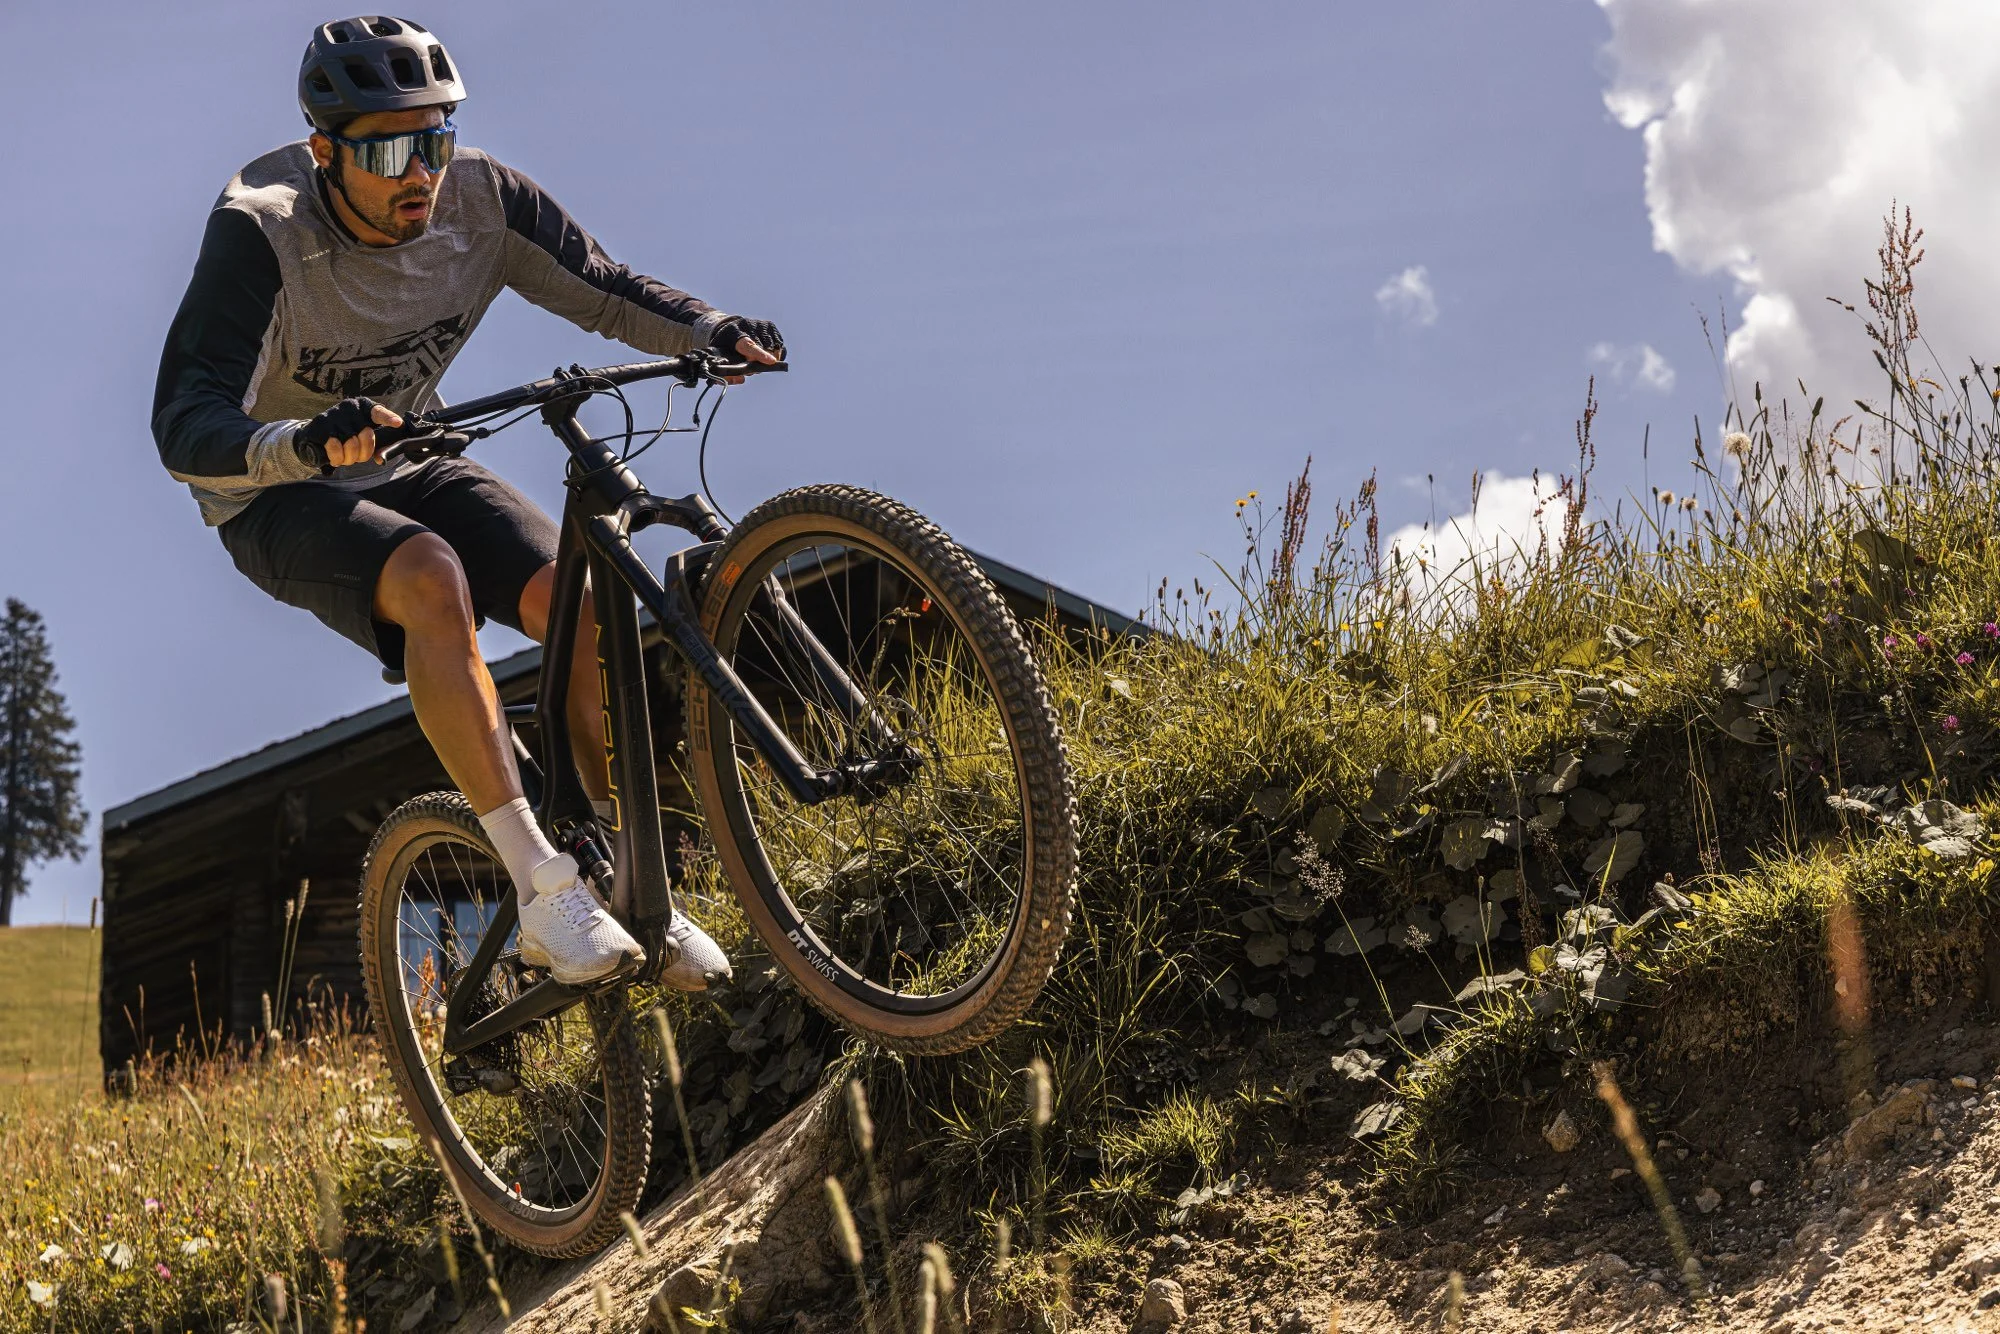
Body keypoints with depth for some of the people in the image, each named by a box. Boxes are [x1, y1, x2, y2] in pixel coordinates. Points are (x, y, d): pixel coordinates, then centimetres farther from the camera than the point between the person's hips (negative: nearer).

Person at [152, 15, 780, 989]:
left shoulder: (480, 201, -15)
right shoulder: (260, 231, -27)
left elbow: (602, 288, -6)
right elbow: (186, 428, -33)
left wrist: (708, 331, -27)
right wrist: (307, 442, -53)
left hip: (405, 467, 5)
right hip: (277, 499, -4)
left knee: (581, 601, -19)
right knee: (432, 578, -36)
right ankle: (543, 889, -32)